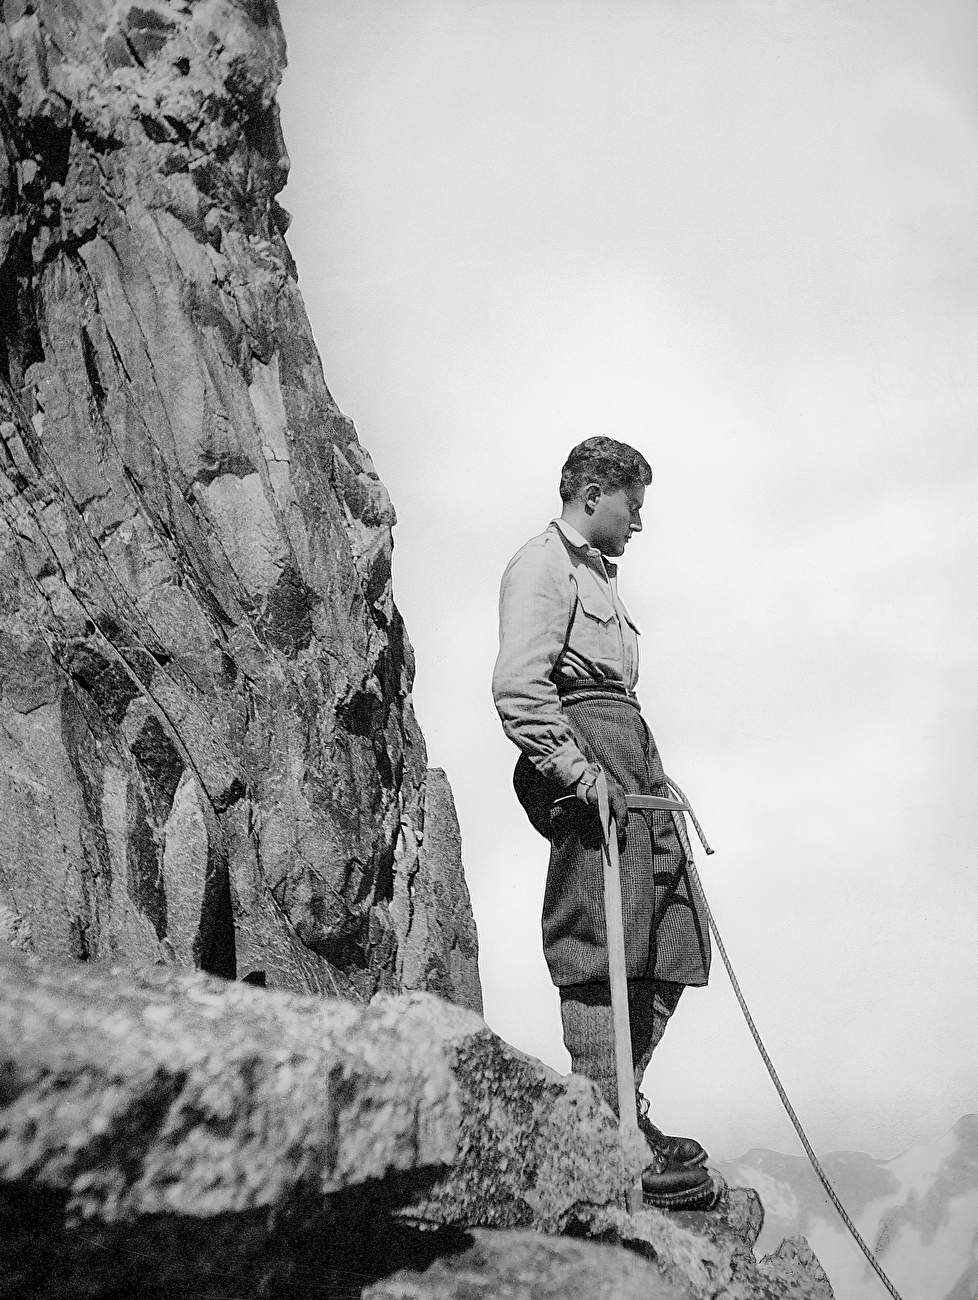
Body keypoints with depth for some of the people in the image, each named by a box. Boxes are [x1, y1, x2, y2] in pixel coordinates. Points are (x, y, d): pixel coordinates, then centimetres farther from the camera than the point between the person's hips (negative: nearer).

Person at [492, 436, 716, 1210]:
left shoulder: (598, 575, 30)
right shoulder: (542, 565, -2)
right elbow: (518, 686, -15)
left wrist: (652, 774, 17)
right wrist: (577, 770, -22)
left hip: (632, 756, 10)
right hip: (587, 749, -10)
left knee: (675, 941, 7)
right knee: (601, 952, -11)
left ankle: (619, 1110, 16)